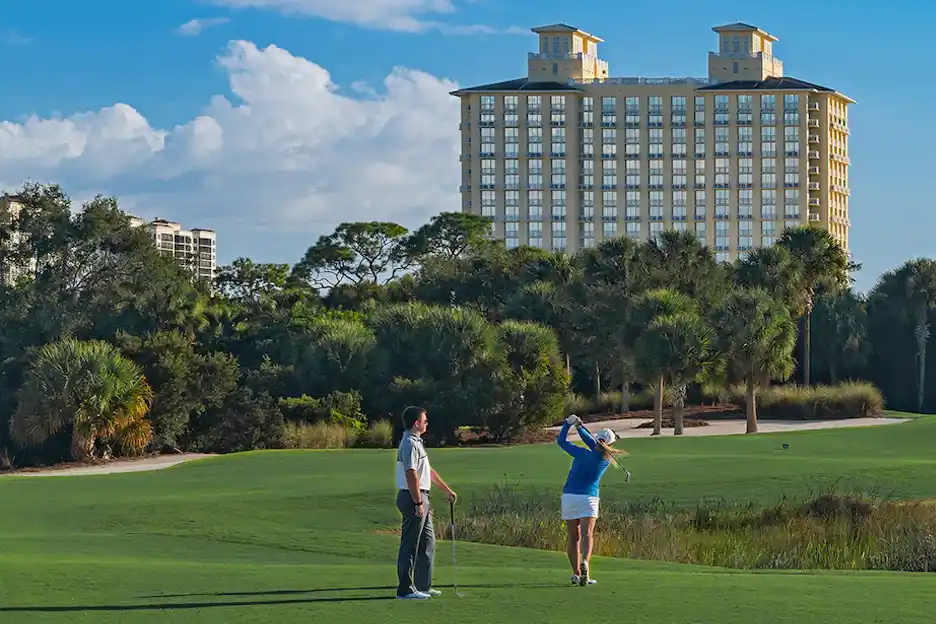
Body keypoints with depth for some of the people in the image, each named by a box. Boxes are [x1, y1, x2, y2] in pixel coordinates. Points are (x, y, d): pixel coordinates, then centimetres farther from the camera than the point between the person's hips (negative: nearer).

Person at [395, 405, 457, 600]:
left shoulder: (416, 442, 18)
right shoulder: (410, 444, -17)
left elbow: (428, 472, 26)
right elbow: (411, 475, -23)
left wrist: (447, 489, 29)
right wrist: (418, 503, -24)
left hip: (420, 498, 11)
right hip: (413, 498, -11)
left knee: (427, 542, 16)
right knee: (410, 545, -7)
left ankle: (423, 586, 22)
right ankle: (405, 589, -4)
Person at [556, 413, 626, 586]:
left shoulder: (582, 454, -6)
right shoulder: (606, 460, -1)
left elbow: (562, 441, 4)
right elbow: (594, 447, 14)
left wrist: (568, 423, 13)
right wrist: (579, 427, 13)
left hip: (569, 497, 1)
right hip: (588, 499, -1)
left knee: (574, 538, 8)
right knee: (587, 535, -12)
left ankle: (576, 573, 5)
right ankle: (585, 563, -39)